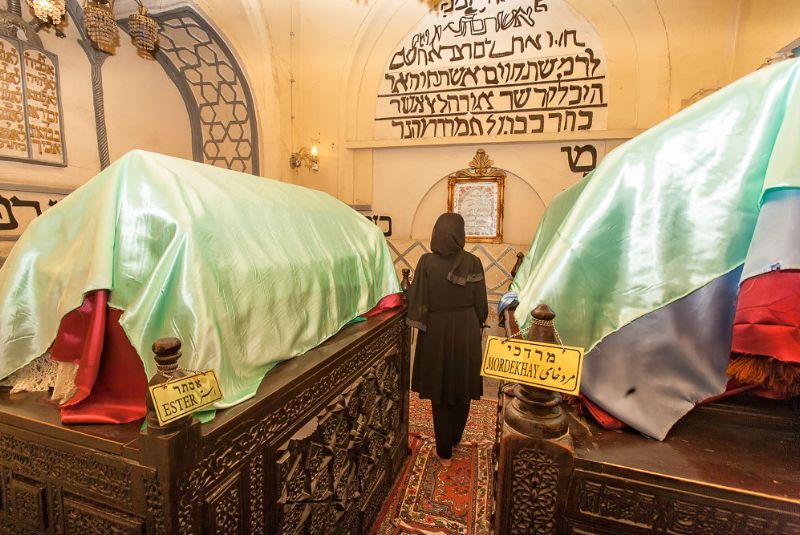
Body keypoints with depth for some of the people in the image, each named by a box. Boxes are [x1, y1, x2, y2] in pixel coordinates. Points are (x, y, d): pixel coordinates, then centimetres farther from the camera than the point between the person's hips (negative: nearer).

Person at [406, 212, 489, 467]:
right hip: (466, 331, 2)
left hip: (436, 331, -1)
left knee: (440, 391, 13)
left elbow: (417, 300, -12)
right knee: (463, 387, 21)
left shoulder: (426, 262, -12)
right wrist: (476, 326, 11)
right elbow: (481, 303, -3)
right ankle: (454, 438, 42)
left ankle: (445, 451, 25)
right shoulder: (473, 262, -8)